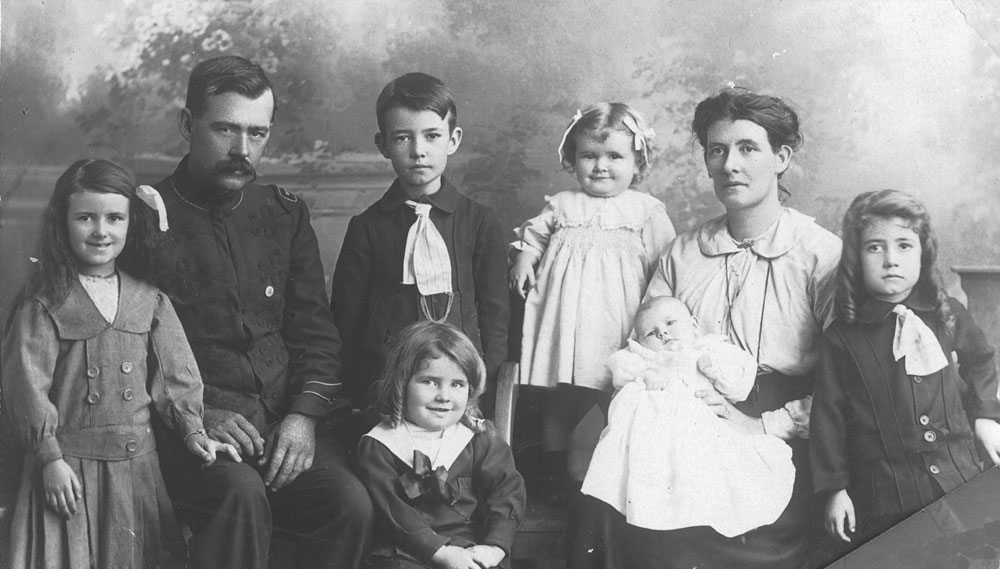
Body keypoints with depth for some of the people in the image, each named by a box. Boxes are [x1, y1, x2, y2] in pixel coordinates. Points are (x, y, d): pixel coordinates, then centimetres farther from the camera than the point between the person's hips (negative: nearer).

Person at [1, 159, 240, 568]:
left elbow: (174, 376, 9)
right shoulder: (44, 304, -4)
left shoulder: (150, 301, 7)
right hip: (69, 468, -3)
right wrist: (50, 458, -12)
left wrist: (192, 431, -3)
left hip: (136, 462, 3)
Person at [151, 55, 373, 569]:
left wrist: (304, 414, -5)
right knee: (241, 493, -34)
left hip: (287, 423, 4)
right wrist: (198, 413, -15)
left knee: (351, 504, -23)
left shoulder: (284, 214, 15)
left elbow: (315, 333, 13)